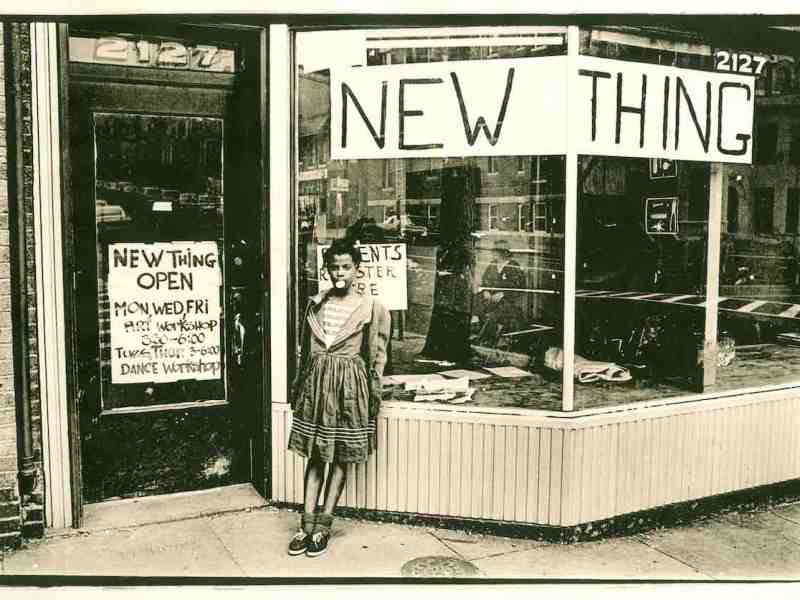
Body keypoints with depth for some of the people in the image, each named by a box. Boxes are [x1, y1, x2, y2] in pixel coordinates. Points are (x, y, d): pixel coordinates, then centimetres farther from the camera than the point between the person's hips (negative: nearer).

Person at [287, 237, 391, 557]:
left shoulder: (371, 307, -4)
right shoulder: (316, 303, 8)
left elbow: (377, 355, -2)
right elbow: (305, 349, 14)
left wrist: (374, 393, -4)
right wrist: (298, 384, 14)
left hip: (349, 385, -3)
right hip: (315, 380, 3)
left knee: (340, 456, 4)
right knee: (314, 454, 6)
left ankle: (323, 524, 13)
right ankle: (307, 524, 12)